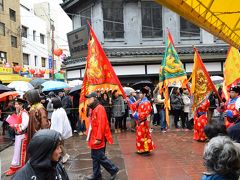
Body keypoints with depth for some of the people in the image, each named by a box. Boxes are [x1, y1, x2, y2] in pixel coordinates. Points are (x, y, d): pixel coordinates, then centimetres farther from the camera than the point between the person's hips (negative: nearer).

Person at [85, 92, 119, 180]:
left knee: (100, 157, -3)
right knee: (95, 156, 16)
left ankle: (114, 170, 12)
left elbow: (101, 124, -23)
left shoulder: (99, 108, -18)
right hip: (94, 138, 10)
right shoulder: (93, 109, 13)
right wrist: (89, 135, 18)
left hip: (98, 139, -10)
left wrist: (98, 138, -24)